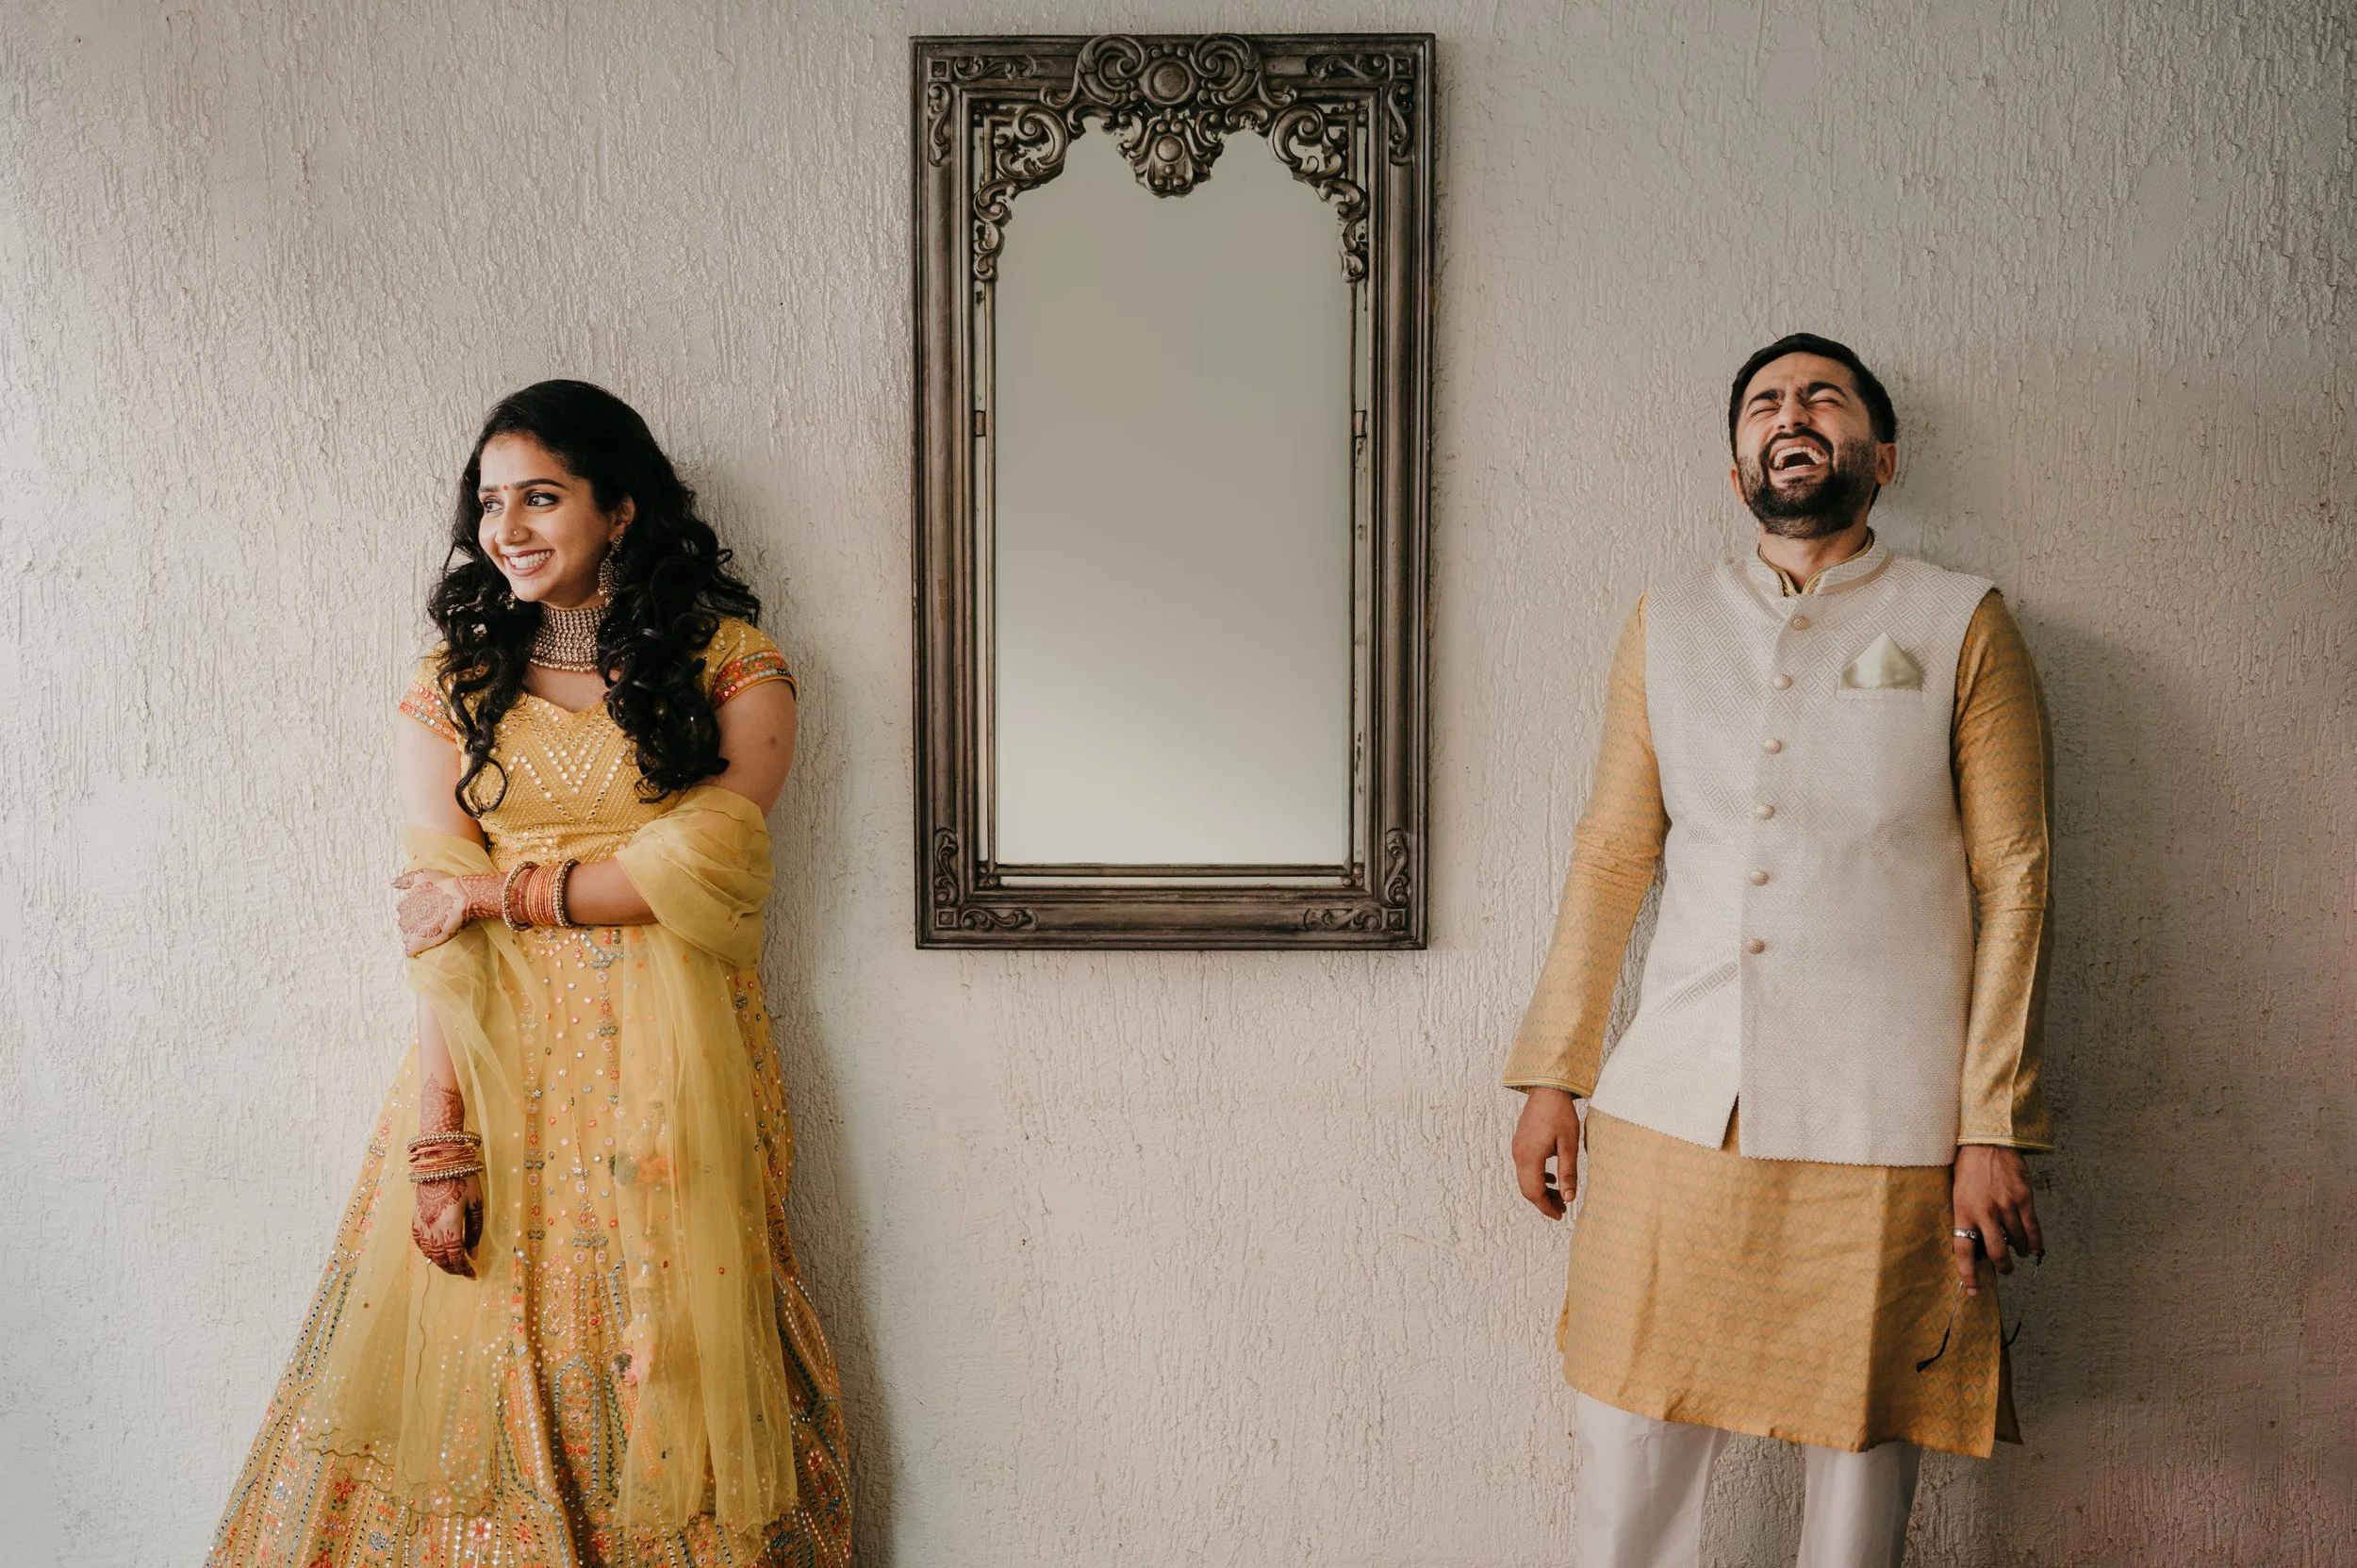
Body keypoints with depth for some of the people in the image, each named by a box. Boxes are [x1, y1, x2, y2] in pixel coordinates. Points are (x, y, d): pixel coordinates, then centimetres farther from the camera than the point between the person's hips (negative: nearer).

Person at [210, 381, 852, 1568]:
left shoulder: (735, 667, 5)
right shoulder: (449, 693, 8)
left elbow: (706, 867, -8)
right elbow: (438, 928, -2)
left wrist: (501, 890, -7)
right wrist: (438, 1143, -12)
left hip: (668, 1063, -1)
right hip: (494, 1058, 2)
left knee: (671, 1374, 2)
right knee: (470, 1381, 1)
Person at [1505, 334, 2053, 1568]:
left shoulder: (1961, 626, 4)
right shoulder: (1668, 624, 12)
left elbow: (2012, 884, 1)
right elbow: (1610, 856, 12)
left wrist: (1995, 1133, -5)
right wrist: (1551, 1076, 8)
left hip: (1879, 1133, -2)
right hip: (1669, 1111, 2)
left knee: (1861, 1456, 6)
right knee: (1628, 1460, 4)